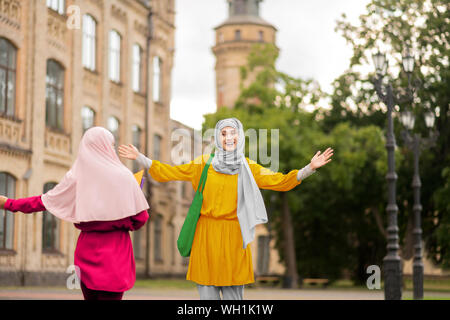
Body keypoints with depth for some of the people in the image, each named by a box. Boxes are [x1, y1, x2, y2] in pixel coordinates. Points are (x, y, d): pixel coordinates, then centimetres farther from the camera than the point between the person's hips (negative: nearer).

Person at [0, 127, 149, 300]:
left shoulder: (75, 177, 0)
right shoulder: (123, 176, -6)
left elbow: (43, 201, 8)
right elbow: (141, 218, -5)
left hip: (87, 246, 3)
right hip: (116, 250, -3)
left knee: (90, 296, 15)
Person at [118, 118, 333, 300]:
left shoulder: (248, 168, 8)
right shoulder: (203, 164, 7)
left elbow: (281, 182, 7)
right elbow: (167, 173, 8)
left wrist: (310, 168, -2)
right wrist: (139, 158, 0)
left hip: (233, 236, 0)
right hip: (206, 235, 0)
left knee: (233, 293, 1)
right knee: (206, 290, 0)